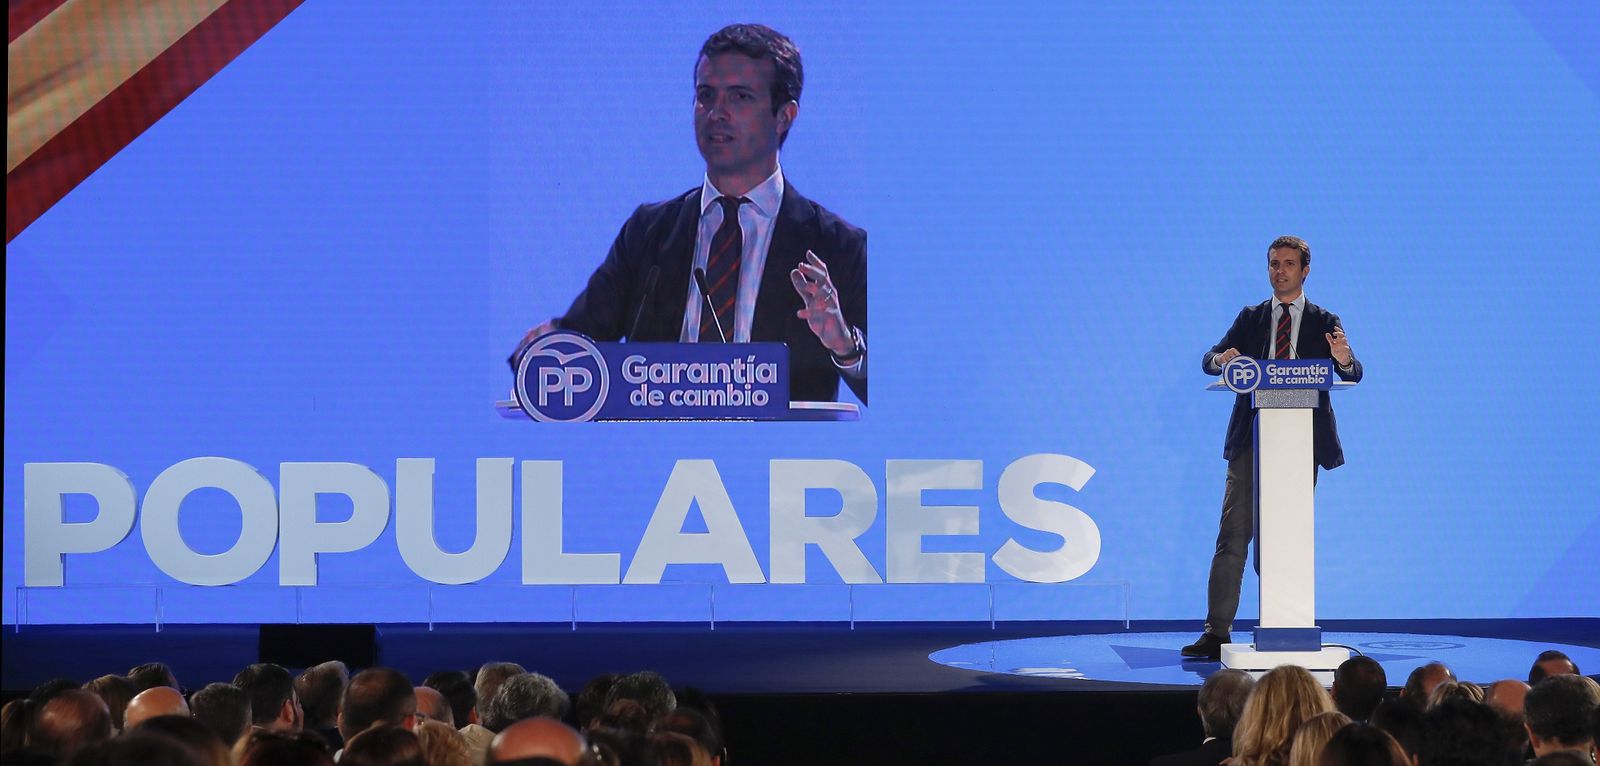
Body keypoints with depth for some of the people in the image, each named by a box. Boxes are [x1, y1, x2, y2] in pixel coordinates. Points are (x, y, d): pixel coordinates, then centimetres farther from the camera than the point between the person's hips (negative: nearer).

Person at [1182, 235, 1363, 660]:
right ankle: (1217, 633, -8)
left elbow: (1352, 376, -3)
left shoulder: (1325, 322, 9)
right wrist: (1221, 359, -20)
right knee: (1234, 534, -6)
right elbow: (1209, 359, 4)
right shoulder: (1251, 318, 14)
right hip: (1252, 438, 1)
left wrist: (1345, 359, -28)